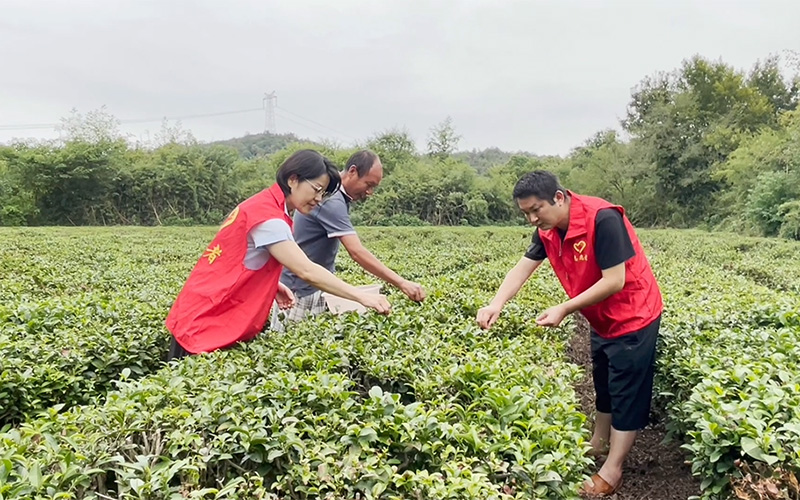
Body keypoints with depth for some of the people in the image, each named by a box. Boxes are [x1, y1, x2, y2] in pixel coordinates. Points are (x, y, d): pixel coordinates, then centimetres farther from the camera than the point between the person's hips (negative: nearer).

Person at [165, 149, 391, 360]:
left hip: (224, 319, 10)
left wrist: (273, 286, -3)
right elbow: (307, 271, -27)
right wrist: (362, 297, -26)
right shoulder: (268, 216, -21)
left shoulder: (264, 205, 9)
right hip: (207, 322, -10)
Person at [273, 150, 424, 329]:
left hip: (316, 286, 9)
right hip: (298, 290, -9)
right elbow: (357, 252, -34)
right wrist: (401, 283, -36)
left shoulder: (337, 195, 5)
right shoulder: (331, 200, -26)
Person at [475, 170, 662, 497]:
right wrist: (496, 305, -27)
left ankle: (611, 472, 11)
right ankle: (598, 445, 39)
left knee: (626, 392, 2)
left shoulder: (602, 219, -31)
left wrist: (563, 310, -31)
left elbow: (614, 281, -31)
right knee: (603, 386, 22)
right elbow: (522, 269, -10)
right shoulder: (548, 230, -6)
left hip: (634, 318, -8)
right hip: (602, 320, 8)